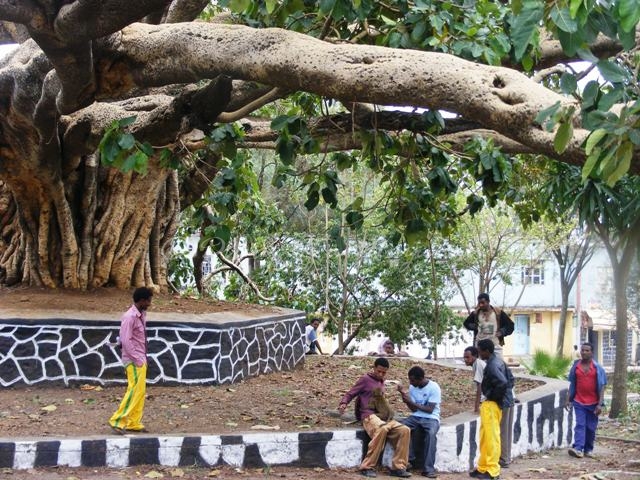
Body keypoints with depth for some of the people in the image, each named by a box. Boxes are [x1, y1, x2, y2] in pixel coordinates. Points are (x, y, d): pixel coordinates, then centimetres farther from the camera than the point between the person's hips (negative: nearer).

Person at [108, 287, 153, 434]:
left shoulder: (141, 315, 10)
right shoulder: (130, 316, -18)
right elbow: (125, 340, -22)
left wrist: (143, 358, 13)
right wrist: (137, 359, -18)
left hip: (141, 359, 9)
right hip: (134, 361, -9)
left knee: (140, 391, 10)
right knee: (134, 391, -9)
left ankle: (134, 423, 15)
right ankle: (118, 420, -3)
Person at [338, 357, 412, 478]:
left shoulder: (381, 382, 23)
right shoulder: (365, 379, 3)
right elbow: (350, 394, -1)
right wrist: (343, 403, -20)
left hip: (382, 416, 7)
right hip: (369, 415, -7)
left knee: (404, 430, -18)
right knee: (382, 429, -40)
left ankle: (398, 467, -15)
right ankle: (367, 467, -32)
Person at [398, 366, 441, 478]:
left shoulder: (434, 387, -13)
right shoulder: (412, 387, 4)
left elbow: (430, 410, -18)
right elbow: (414, 409, -1)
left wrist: (411, 402, -23)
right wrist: (404, 395, -15)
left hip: (431, 418, -5)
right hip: (416, 417, 5)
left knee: (431, 433, -38)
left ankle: (428, 469, -31)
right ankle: (409, 460, -14)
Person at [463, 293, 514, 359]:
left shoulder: (498, 313, 1)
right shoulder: (475, 313, 5)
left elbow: (510, 325, 8)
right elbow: (466, 323, 21)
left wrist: (502, 332, -7)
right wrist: (474, 326, 2)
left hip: (496, 346, -1)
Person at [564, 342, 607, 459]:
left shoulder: (597, 368, -1)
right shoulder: (576, 366, 5)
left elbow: (602, 387, -3)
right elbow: (572, 384, 11)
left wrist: (600, 404, -11)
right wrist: (568, 400, 6)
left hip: (593, 403, -1)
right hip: (579, 402, 1)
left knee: (591, 427, 6)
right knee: (580, 425, -8)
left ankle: (588, 449, 17)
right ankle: (578, 448, -17)